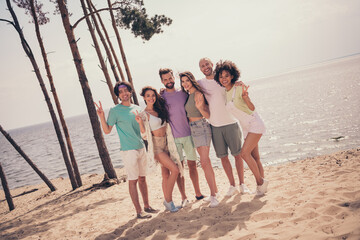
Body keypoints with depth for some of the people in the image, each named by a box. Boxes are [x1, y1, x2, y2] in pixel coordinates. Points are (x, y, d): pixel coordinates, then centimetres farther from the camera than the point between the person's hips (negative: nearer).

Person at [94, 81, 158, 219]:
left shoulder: (137, 108, 12)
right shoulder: (115, 111, -5)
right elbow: (107, 130, -7)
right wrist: (101, 116, -20)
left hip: (141, 148, 6)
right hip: (128, 150, -6)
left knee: (142, 178, 14)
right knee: (133, 180, -1)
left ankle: (147, 206, 26)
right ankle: (138, 211, 6)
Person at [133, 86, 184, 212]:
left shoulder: (160, 109, 9)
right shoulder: (144, 114, -10)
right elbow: (145, 135, -13)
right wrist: (140, 122, -26)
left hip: (166, 144, 7)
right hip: (156, 146, -7)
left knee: (166, 174, 9)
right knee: (175, 170, -15)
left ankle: (167, 201, 19)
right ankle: (168, 200, -2)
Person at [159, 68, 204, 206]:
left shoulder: (183, 93, 7)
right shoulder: (161, 97, 0)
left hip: (188, 134, 2)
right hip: (173, 137, -2)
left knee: (192, 164, 9)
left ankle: (198, 193, 22)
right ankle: (183, 197, 12)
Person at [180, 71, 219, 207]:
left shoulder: (197, 94, -13)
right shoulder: (189, 95, 13)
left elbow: (207, 115, -13)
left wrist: (199, 108, -32)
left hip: (201, 127, -9)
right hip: (194, 129, 9)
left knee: (204, 162, -15)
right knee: (205, 161, 13)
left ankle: (213, 195, -13)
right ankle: (215, 188, 23)